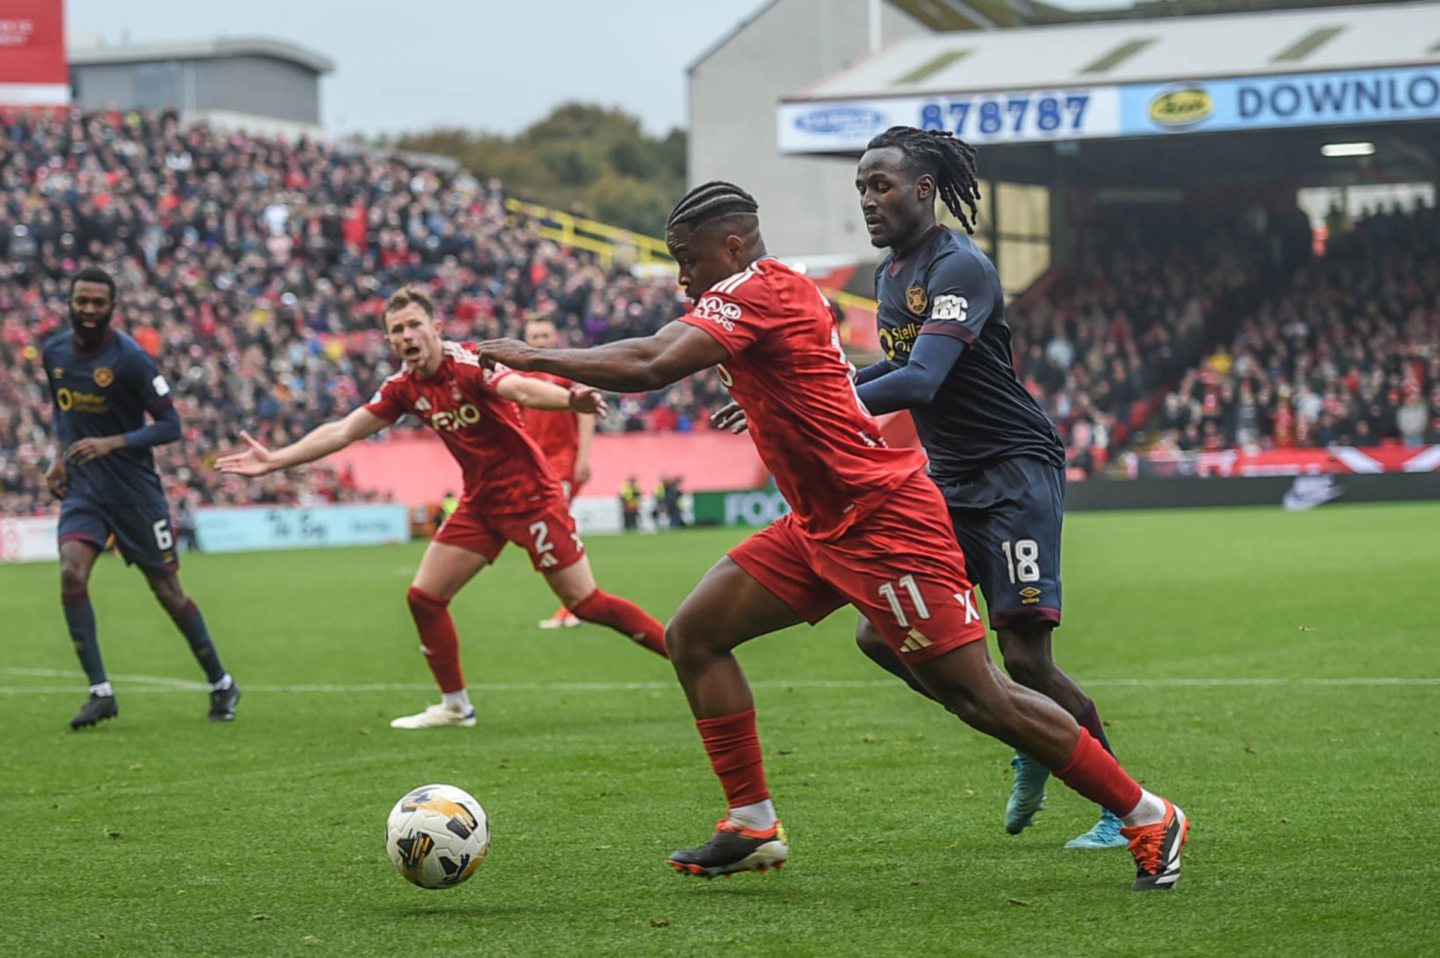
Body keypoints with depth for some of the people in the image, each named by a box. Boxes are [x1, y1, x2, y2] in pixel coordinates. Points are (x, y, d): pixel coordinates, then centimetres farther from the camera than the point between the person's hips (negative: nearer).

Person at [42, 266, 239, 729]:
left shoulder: (130, 358, -15)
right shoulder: (54, 352, 3)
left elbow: (170, 425, -13)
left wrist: (112, 443, -25)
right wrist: (59, 456, 4)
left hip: (134, 488, -4)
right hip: (82, 487, 4)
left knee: (167, 589, 3)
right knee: (71, 574, -18)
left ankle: (221, 685, 21)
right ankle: (100, 691, -11)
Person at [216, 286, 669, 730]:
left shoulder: (468, 363, -21)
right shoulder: (404, 387, 1)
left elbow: (521, 388, -40)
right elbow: (343, 431, 8)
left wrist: (571, 400, -61)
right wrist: (274, 459, 6)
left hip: (528, 494, -8)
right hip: (480, 503, 8)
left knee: (587, 603, -11)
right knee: (424, 597, 5)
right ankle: (455, 706, 20)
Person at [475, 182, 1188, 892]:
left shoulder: (756, 291, -16)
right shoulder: (776, 293, 13)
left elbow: (652, 367, -26)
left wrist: (534, 357, -18)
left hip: (882, 520, -10)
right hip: (822, 526, 10)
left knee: (976, 696, -9)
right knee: (693, 634, 4)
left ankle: (1148, 818, 2)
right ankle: (753, 827, 7)